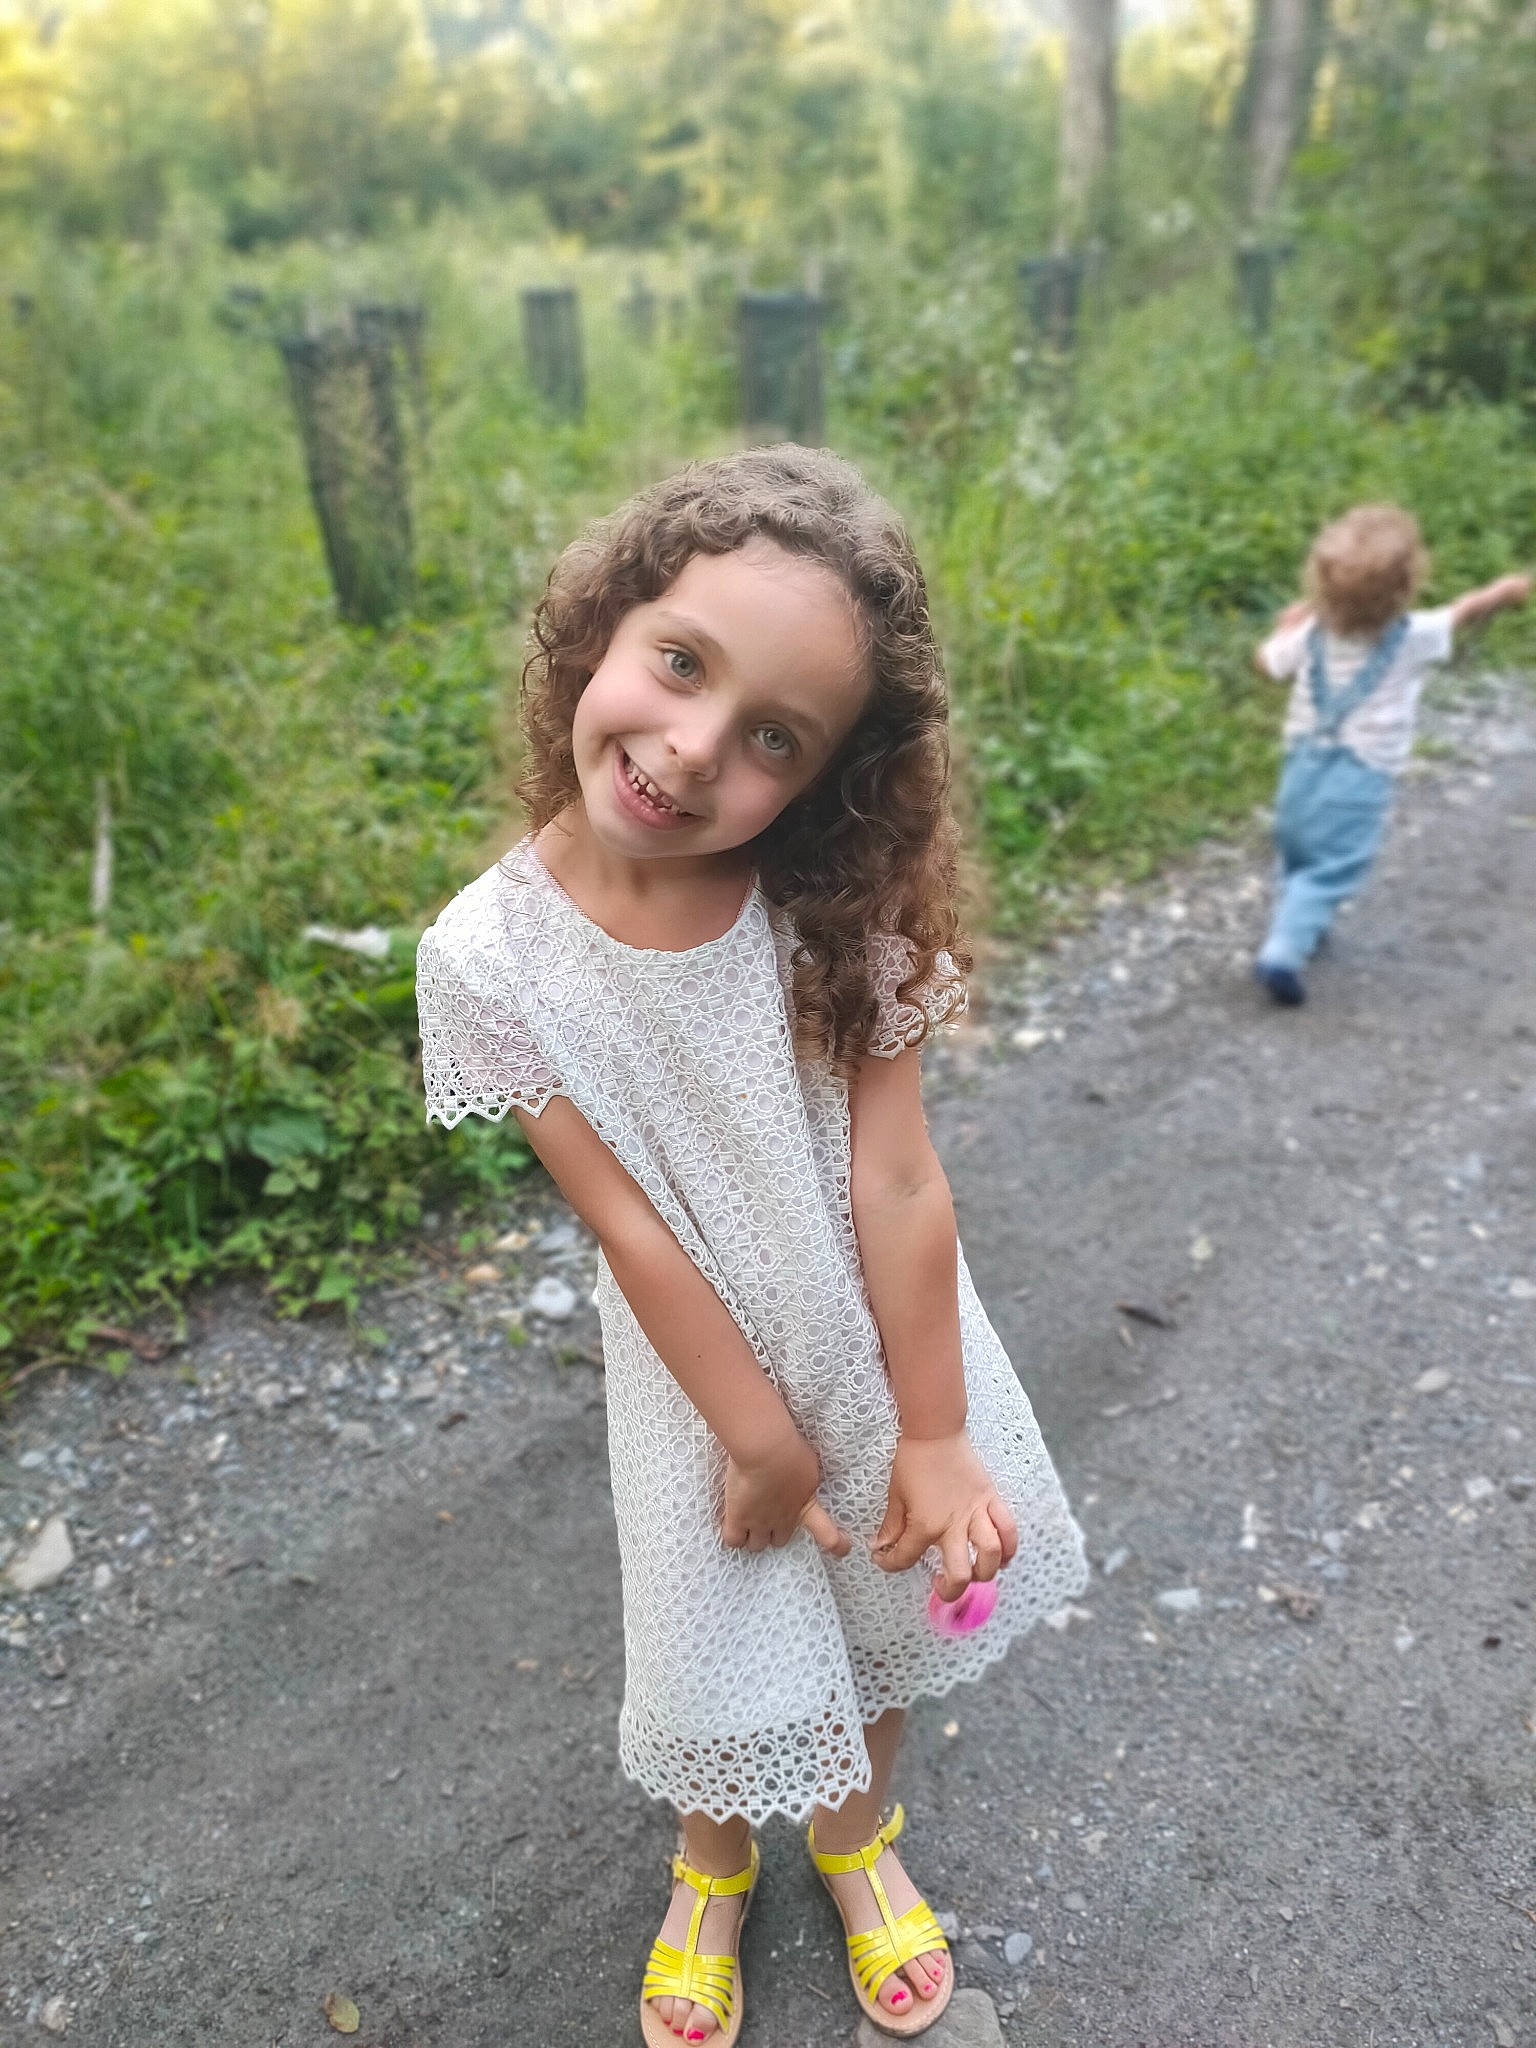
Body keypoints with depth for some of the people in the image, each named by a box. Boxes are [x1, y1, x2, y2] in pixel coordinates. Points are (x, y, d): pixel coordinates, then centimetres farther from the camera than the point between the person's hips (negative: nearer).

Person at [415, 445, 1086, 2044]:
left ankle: (858, 1833, 57)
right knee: (726, 1649, 18)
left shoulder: (834, 910, -21)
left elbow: (895, 1179, -19)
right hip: (701, 1362, -1)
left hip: (886, 1334, 2)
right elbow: (629, 1225, -19)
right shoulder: (492, 953, -23)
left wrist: (931, 1433, -13)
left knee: (887, 1595, 22)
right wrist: (765, 1440, -12)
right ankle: (713, 1864, 56)